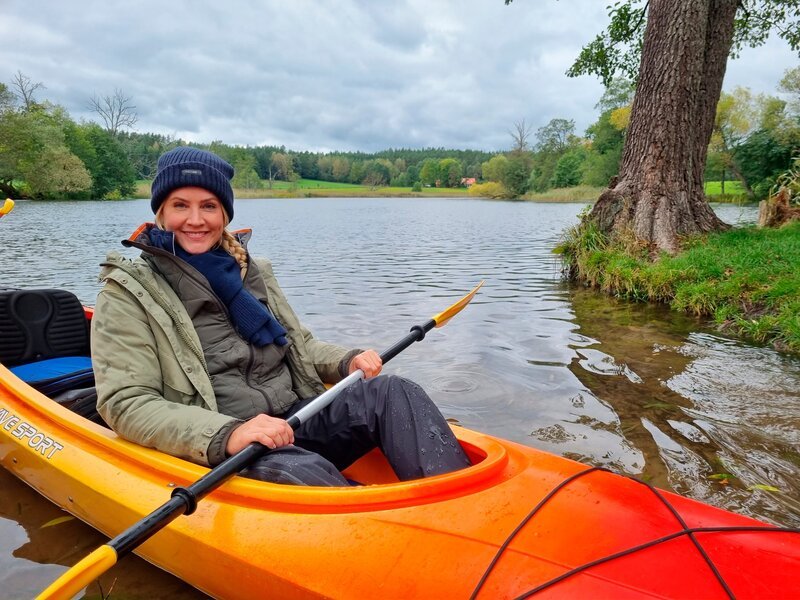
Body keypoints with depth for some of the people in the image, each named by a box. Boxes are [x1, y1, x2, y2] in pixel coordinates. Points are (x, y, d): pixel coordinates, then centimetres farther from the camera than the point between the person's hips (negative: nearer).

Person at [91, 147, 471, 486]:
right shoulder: (127, 294, -1)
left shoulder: (252, 271, 15)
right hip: (216, 455, -5)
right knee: (304, 473, -37)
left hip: (296, 420, 5)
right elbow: (125, 403, -11)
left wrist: (347, 361, 0)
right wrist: (226, 435, -27)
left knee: (392, 392, -19)